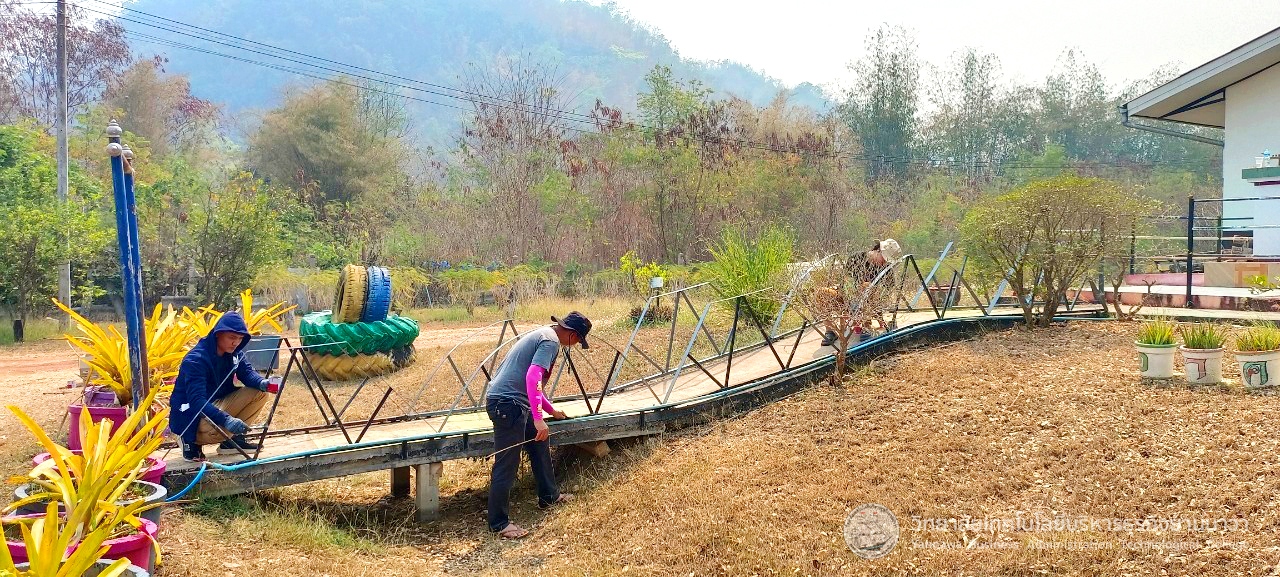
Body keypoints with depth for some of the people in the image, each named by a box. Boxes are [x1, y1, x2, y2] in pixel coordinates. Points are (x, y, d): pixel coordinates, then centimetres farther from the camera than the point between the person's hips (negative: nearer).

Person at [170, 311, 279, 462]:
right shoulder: (196, 359, -26)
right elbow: (196, 400, -34)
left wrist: (263, 383, -30)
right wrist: (226, 419, -47)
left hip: (218, 404, 8)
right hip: (190, 416, -8)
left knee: (260, 393, -9)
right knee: (222, 428, -38)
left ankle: (234, 438, 3)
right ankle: (192, 441, -4)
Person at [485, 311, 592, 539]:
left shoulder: (542, 335, 20)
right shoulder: (551, 341, -12)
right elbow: (532, 377, -26)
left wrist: (551, 410, 39)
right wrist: (538, 419, -29)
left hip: (513, 401, 11)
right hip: (508, 403, -11)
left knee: (540, 445, 23)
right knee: (507, 464, -5)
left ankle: (549, 496, 37)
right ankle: (499, 523, 3)